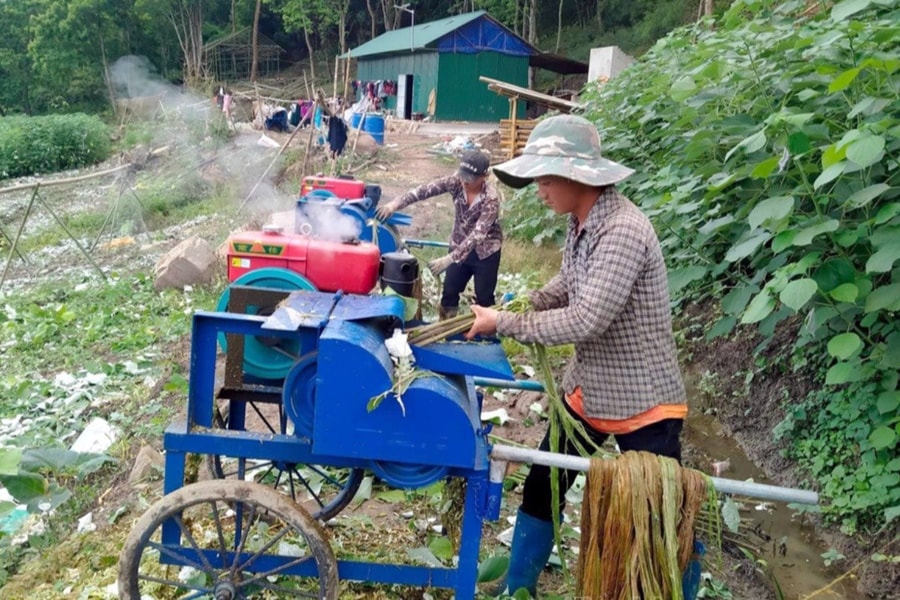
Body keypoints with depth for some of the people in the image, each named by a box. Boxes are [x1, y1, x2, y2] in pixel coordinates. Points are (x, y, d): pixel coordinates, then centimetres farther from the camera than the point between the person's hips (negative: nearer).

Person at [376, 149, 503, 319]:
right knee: (449, 292, 12)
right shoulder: (456, 182, -16)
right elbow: (426, 189, -22)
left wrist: (449, 259, -43)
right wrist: (396, 203, -36)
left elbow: (477, 235, -35)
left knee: (484, 298, 6)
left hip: (485, 251, -4)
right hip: (459, 246, 5)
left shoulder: (490, 199, -30)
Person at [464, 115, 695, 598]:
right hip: (586, 389, 9)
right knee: (542, 488, 17)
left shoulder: (623, 232, -27)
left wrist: (504, 324, -19)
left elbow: (585, 321, -29)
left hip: (642, 403, -8)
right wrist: (512, 305, -2)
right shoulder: (580, 223, 0)